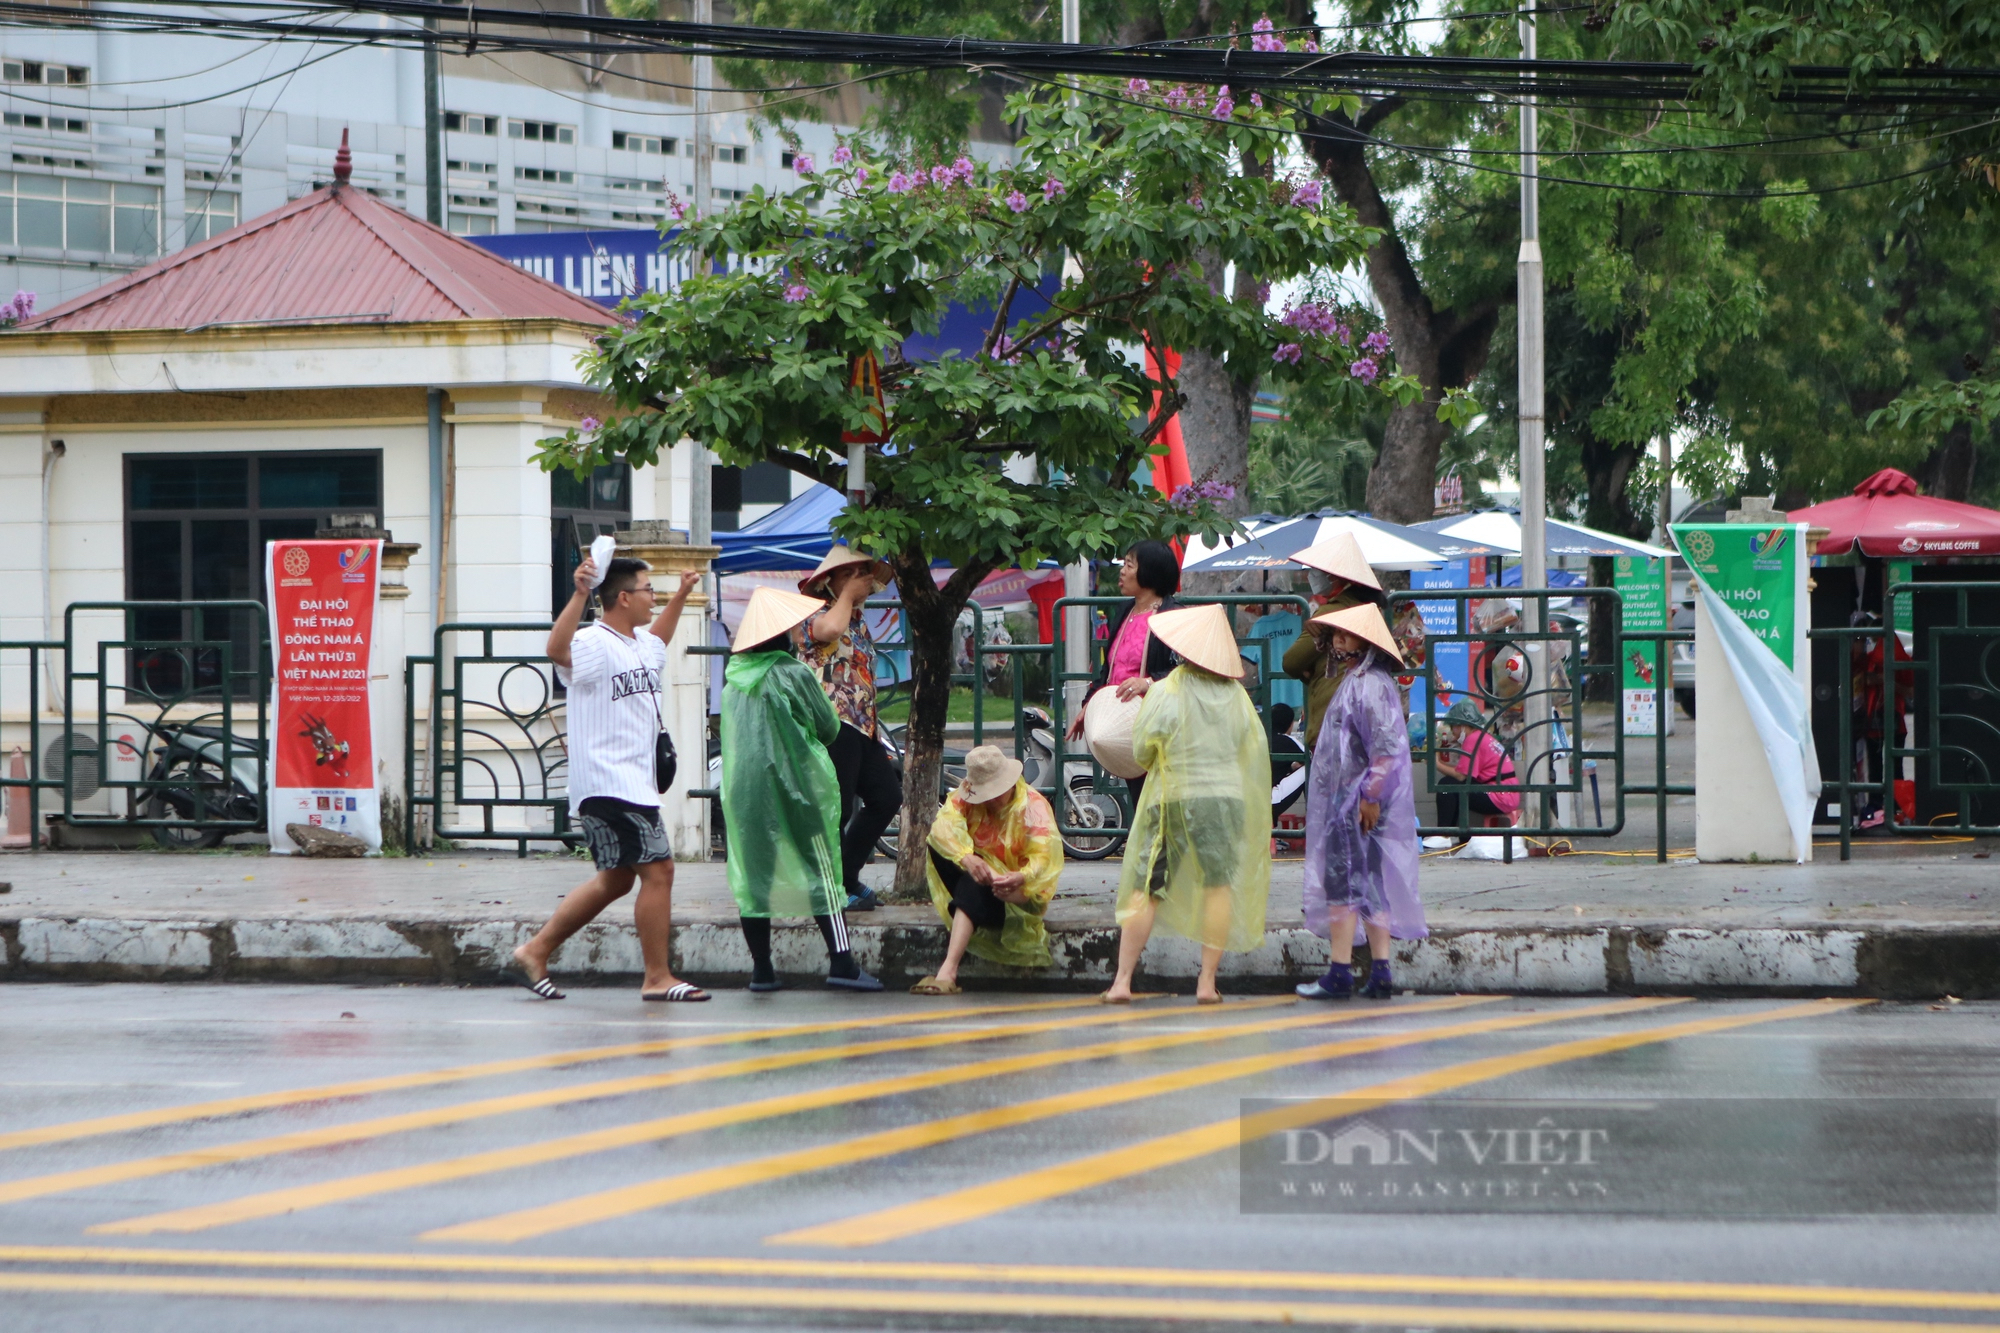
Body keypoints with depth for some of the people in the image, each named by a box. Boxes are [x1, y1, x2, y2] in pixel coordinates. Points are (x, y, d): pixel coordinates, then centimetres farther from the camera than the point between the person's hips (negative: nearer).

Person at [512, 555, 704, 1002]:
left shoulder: (639, 644, 16)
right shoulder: (593, 644, -14)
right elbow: (557, 649, -37)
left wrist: (681, 596, 40)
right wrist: (579, 595, -45)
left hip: (634, 781, 11)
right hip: (609, 784, -11)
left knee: (615, 880, 15)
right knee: (657, 868, -12)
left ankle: (536, 951, 21)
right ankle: (658, 977, -7)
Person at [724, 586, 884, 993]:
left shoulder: (733, 677, 4)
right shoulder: (792, 673, -10)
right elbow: (829, 727, -3)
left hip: (742, 787, 5)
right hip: (797, 784, -4)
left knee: (752, 871, 7)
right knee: (820, 869, -1)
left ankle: (761, 968, 6)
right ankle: (841, 962, -7)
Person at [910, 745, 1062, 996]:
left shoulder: (1033, 805, -10)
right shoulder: (966, 797, -1)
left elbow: (1045, 853, -25)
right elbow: (942, 826, -21)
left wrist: (1022, 877, -48)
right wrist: (966, 858, -42)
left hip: (1017, 894, -4)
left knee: (974, 889, -37)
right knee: (937, 843, -18)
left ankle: (948, 969, -45)